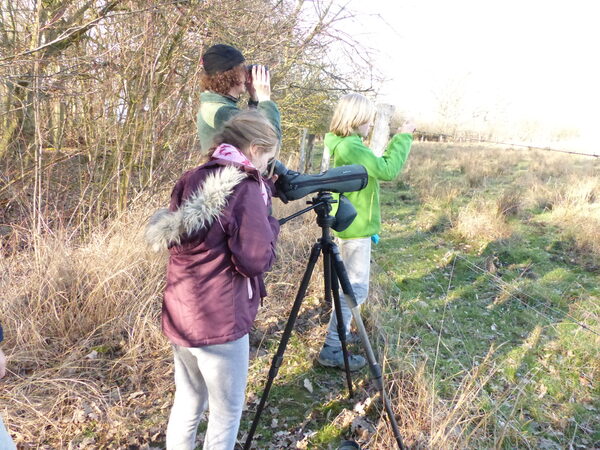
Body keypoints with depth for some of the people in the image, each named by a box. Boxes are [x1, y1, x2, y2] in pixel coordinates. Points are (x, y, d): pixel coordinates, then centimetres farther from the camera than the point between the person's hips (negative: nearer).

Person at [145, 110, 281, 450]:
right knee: (227, 411, 12)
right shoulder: (246, 189, -17)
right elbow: (256, 261, -19)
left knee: (188, 401, 23)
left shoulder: (193, 180, 5)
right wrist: (271, 226, -2)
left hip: (180, 314, 8)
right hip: (219, 319, -7)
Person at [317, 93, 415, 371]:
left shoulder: (344, 144, 10)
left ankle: (339, 330, 35)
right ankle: (331, 350, 0)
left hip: (350, 224, 11)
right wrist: (403, 138, -15)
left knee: (351, 284, 22)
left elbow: (378, 165, 18)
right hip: (356, 227, -11)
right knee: (356, 288, -5)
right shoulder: (351, 147, -22)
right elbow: (388, 171, -23)